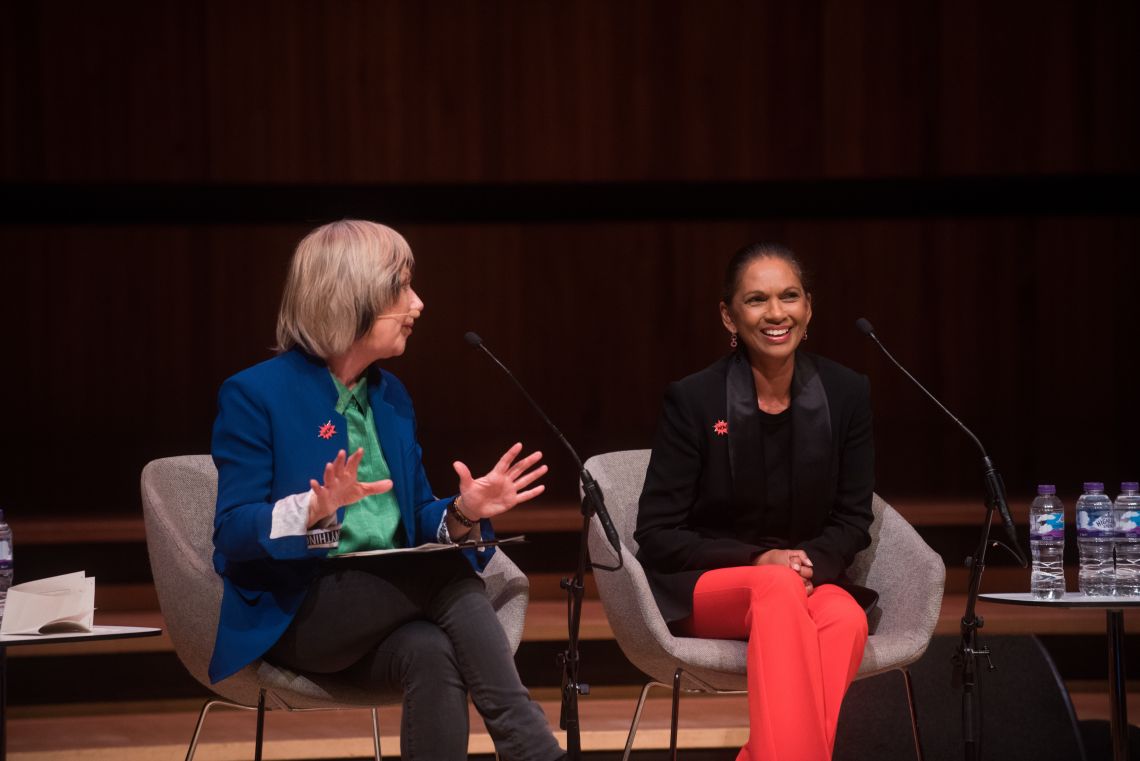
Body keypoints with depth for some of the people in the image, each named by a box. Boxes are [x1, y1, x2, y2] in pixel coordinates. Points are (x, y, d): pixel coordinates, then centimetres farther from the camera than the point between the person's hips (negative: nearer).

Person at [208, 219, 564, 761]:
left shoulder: (390, 396, 14)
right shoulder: (255, 395, -6)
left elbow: (414, 518, 16)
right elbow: (232, 533, -12)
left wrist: (462, 513, -8)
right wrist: (314, 510, -31)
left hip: (386, 607, 5)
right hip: (291, 616, -5)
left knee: (432, 652, -33)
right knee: (449, 577, -30)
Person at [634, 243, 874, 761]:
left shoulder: (846, 394, 1)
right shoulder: (693, 400, -8)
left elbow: (853, 519, 7)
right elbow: (657, 535, -6)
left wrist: (811, 565, -15)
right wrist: (757, 561, -19)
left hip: (810, 581, 3)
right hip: (703, 588, -3)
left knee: (847, 619, -33)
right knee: (777, 591, -37)